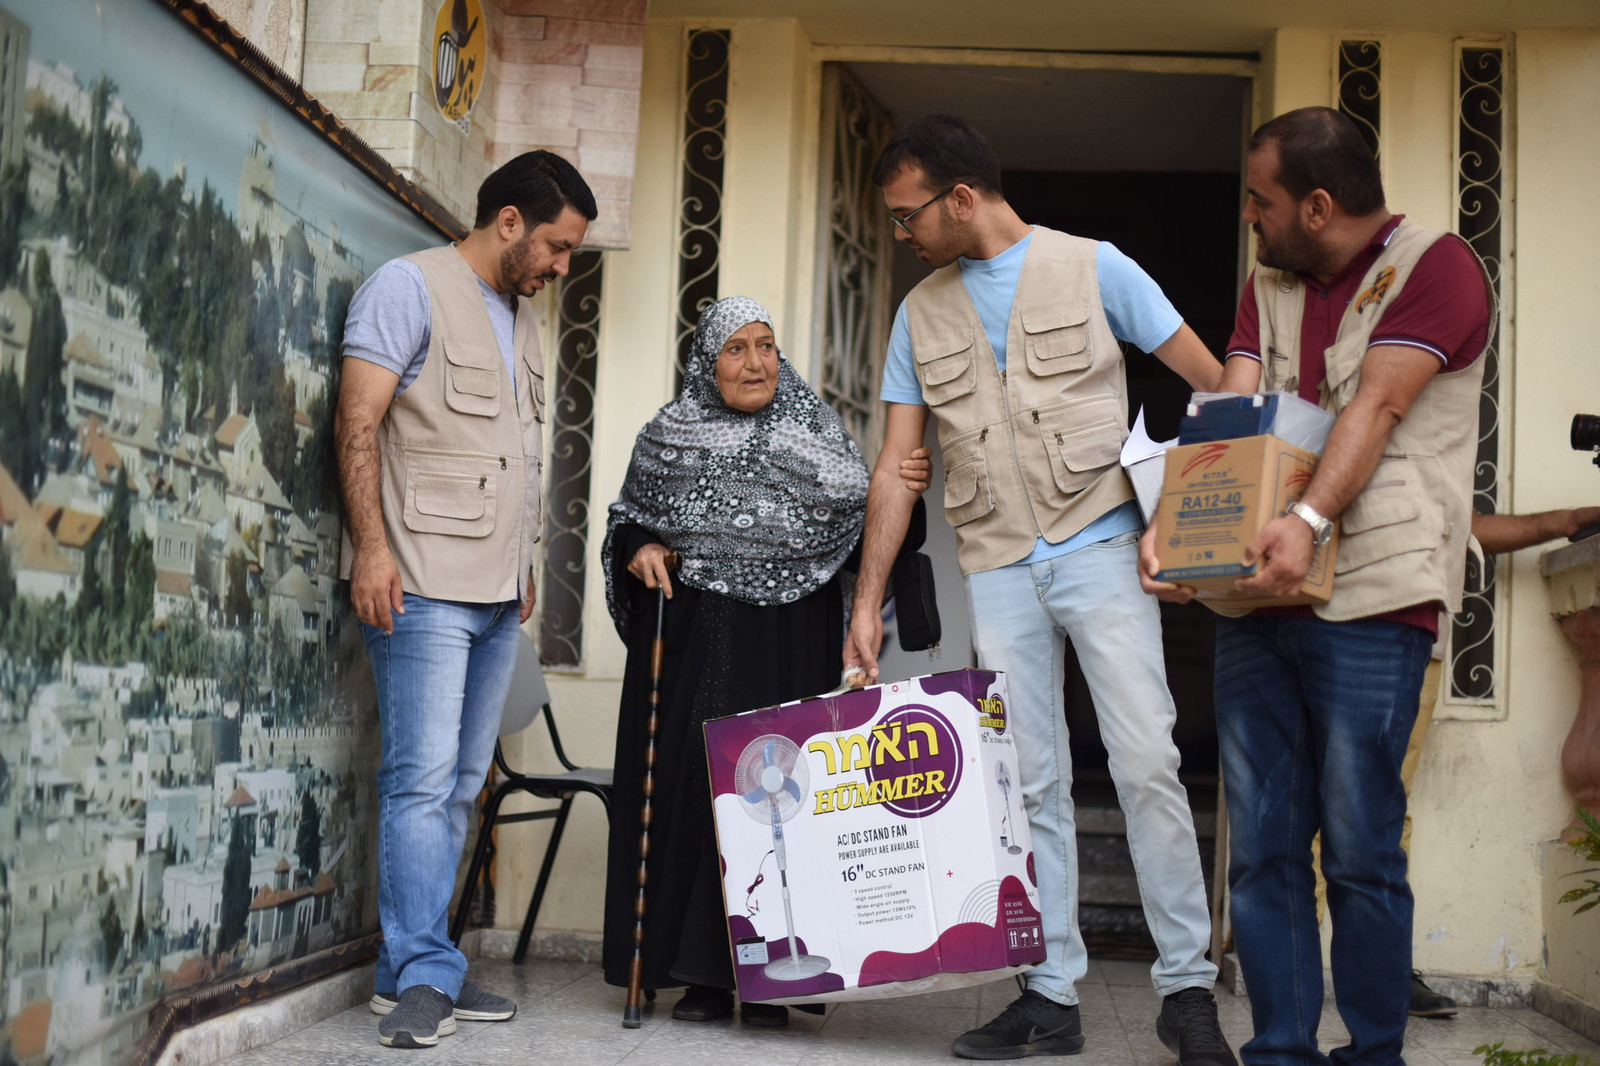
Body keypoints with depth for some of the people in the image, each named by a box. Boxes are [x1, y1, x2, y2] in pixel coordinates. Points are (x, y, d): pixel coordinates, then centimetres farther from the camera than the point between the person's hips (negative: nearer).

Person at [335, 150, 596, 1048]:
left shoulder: (522, 316, 22)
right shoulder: (411, 287, -2)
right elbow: (359, 421, -10)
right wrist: (372, 546, -18)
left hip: (498, 591, 8)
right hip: (424, 580, -8)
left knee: (461, 784, 8)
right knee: (425, 778, -10)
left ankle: (413, 970, 15)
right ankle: (425, 975, -5)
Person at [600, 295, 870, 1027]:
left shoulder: (814, 428, 8)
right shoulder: (667, 436, 10)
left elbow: (858, 514, 1)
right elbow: (627, 519, 15)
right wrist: (639, 549, -4)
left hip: (786, 650, -1)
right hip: (688, 641, 1)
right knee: (688, 790, -1)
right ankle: (701, 974, 8)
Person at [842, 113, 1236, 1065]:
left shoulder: (1094, 269, 1)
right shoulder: (922, 313, 12)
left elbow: (1215, 384, 2)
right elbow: (898, 468, 12)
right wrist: (868, 602, 7)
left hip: (1100, 548, -4)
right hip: (997, 568, 4)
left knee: (1147, 763, -9)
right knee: (1032, 785, 5)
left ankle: (1188, 988, 2)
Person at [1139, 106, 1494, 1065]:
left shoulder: (1436, 266, -1)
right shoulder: (1268, 286, 19)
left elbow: (1375, 408, -15)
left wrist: (1311, 520, -27)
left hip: (1370, 597, -6)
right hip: (1254, 592, 6)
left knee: (1360, 849, -2)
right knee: (1261, 845, 5)